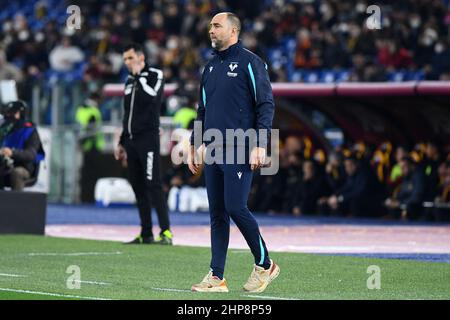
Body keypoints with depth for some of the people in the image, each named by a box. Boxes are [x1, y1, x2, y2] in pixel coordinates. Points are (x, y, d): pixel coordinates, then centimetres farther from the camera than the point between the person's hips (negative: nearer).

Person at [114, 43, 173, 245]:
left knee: (152, 184, -14)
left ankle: (166, 232, -17)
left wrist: (139, 75, -12)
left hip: (148, 138, -8)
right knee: (138, 187, 6)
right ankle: (146, 234, 10)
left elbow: (152, 96, -23)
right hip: (131, 140, 8)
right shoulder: (130, 81, 19)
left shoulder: (155, 75, -2)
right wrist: (122, 142, 23)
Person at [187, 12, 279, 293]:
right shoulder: (211, 67, 18)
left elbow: (266, 105, -8)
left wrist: (260, 145, -16)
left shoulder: (250, 62, -4)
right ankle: (216, 277, 5)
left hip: (239, 153, -7)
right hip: (212, 152, 7)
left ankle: (265, 265, 5)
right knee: (217, 214, 5)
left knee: (236, 207, -12)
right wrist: (194, 146, 20)